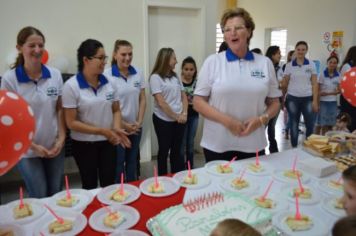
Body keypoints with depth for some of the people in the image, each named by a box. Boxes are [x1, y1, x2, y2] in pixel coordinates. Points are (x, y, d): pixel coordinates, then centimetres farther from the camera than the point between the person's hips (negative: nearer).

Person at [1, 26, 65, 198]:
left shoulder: (55, 75, -3)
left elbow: (59, 109, 3)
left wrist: (61, 138, -5)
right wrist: (33, 146, -11)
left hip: (54, 146, 3)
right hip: (27, 150, -2)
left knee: (56, 194, 14)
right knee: (39, 197, 9)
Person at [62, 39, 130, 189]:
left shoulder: (108, 82, 0)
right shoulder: (71, 86, -13)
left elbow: (116, 110, 8)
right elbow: (71, 123, -13)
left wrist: (116, 128, -12)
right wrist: (101, 131, -20)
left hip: (108, 142, 3)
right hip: (84, 145, -3)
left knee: (109, 185, 10)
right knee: (90, 186, 13)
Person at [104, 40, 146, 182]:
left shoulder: (137, 74, 3)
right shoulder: (107, 75, -12)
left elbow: (142, 99, 7)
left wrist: (139, 121, -2)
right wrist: (124, 125, -12)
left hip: (136, 128, 5)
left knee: (132, 161, 17)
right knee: (118, 164, 8)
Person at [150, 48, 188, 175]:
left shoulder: (175, 76, 11)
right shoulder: (155, 77, -9)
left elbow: (184, 97, 11)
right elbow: (161, 102, -15)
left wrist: (184, 113, -3)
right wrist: (175, 116, -10)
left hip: (180, 120, 5)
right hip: (164, 120, -5)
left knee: (176, 150, 12)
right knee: (164, 150, 8)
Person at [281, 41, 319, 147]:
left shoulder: (311, 64, 3)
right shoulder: (289, 65, 2)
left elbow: (314, 83, 2)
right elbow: (284, 83, 5)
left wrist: (315, 100, -5)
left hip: (307, 98, 0)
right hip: (293, 99, 0)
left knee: (310, 125, -1)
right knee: (294, 126, 7)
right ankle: (294, 148, 19)